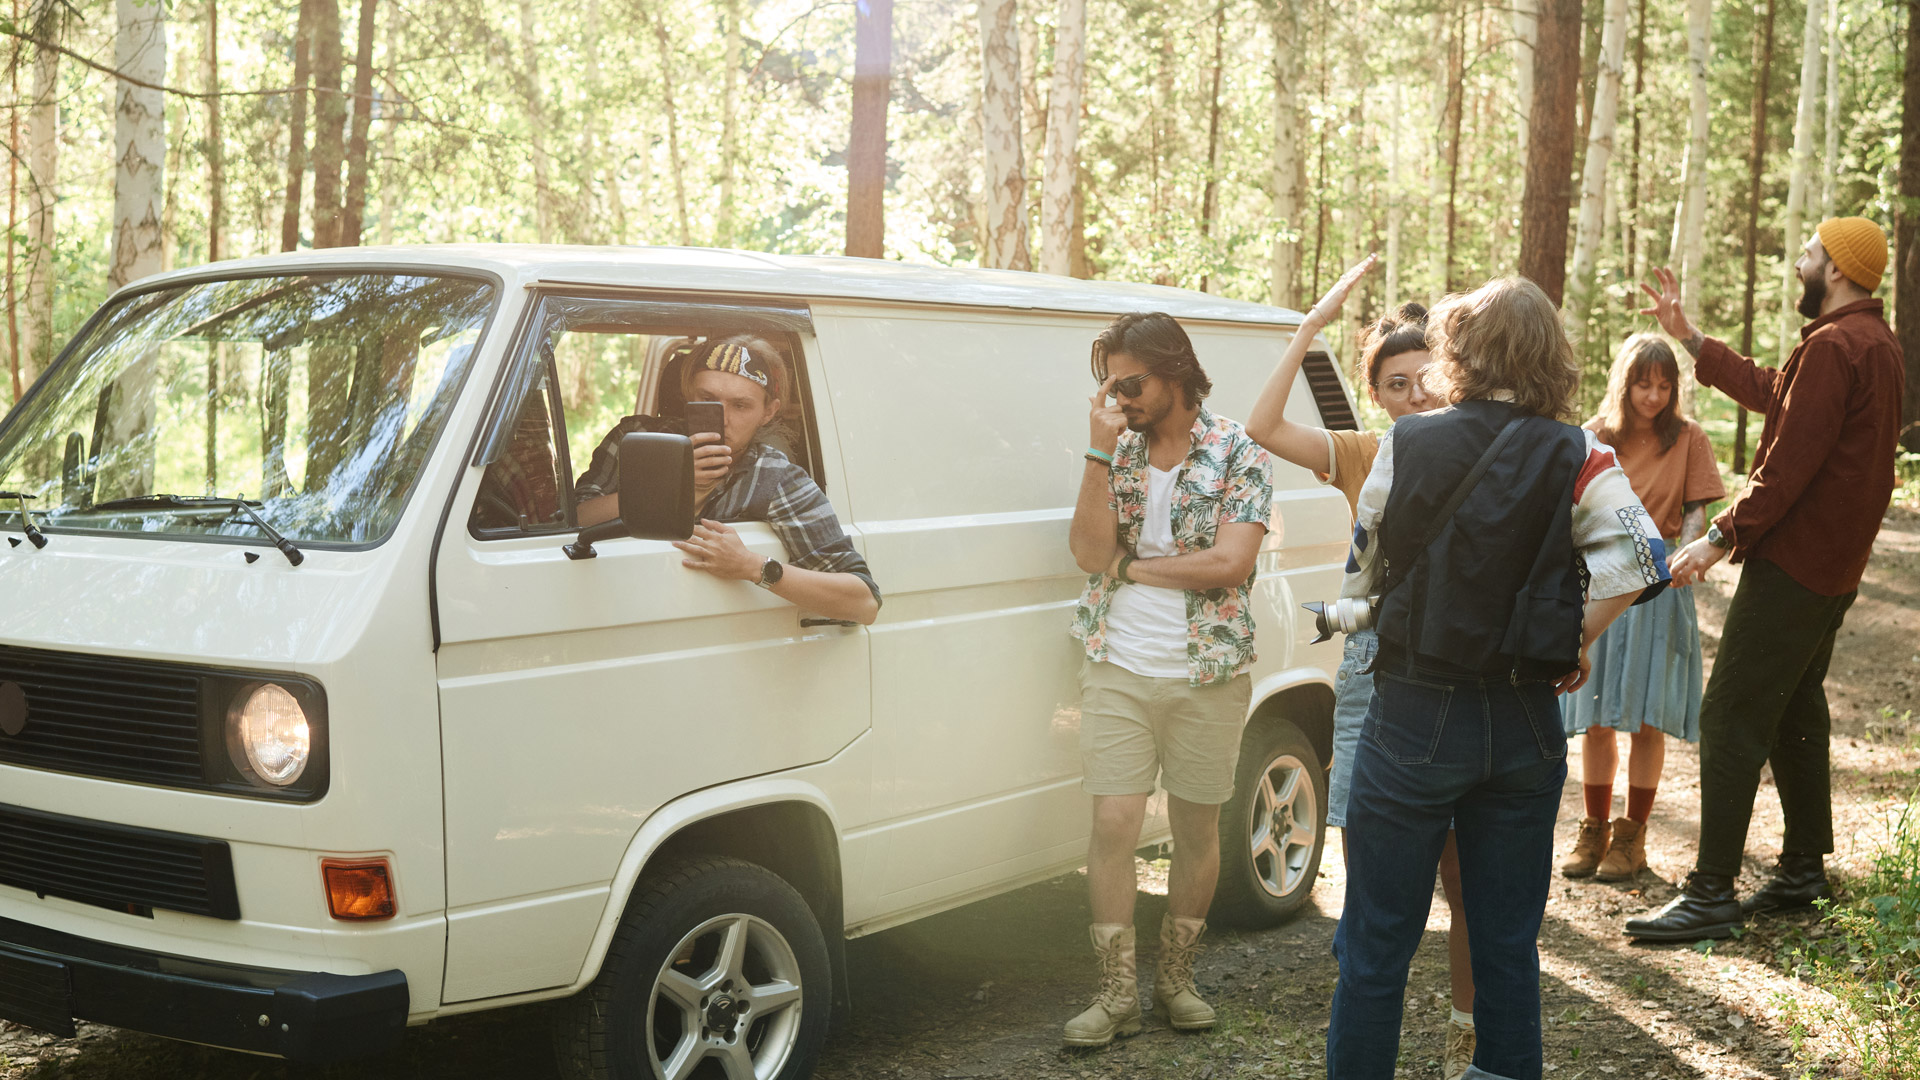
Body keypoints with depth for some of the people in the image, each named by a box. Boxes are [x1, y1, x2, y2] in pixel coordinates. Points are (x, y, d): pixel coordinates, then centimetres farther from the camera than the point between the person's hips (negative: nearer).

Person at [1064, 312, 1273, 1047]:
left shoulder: (1237, 453, -4)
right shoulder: (1117, 450, 5)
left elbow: (1231, 562, -15)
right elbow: (1090, 554, -8)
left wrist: (1133, 567, -9)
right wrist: (1102, 451, -14)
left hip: (1208, 675, -1)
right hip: (1118, 671, 2)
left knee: (1197, 829, 9)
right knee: (1113, 824, -4)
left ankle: (1176, 978, 25)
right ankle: (1116, 993, 6)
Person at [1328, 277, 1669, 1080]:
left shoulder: (1406, 445, -5)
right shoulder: (1578, 458, -4)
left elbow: (1363, 575, 3)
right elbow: (1638, 560, -16)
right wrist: (1574, 644, -3)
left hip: (1413, 714, -2)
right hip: (1526, 722, 2)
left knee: (1375, 949, 8)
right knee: (1508, 946, 15)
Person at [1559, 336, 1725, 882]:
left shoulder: (1687, 438, 3)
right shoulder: (1595, 437, 6)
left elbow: (1695, 512, 3)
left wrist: (1686, 551, -17)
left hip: (1657, 581, -1)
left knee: (1646, 718, -1)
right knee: (1596, 719, 5)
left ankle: (1631, 836, 10)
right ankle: (1594, 829, 17)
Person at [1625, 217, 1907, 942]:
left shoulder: (1832, 347, -17)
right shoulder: (1877, 344, 16)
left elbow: (1790, 462, -23)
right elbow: (1770, 393, 23)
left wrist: (1722, 538, -19)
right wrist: (1689, 338, 25)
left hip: (1792, 562, -11)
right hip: (1835, 565, 11)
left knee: (1731, 720, -9)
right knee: (1795, 715, 18)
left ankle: (1711, 894, -8)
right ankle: (1804, 870, 26)